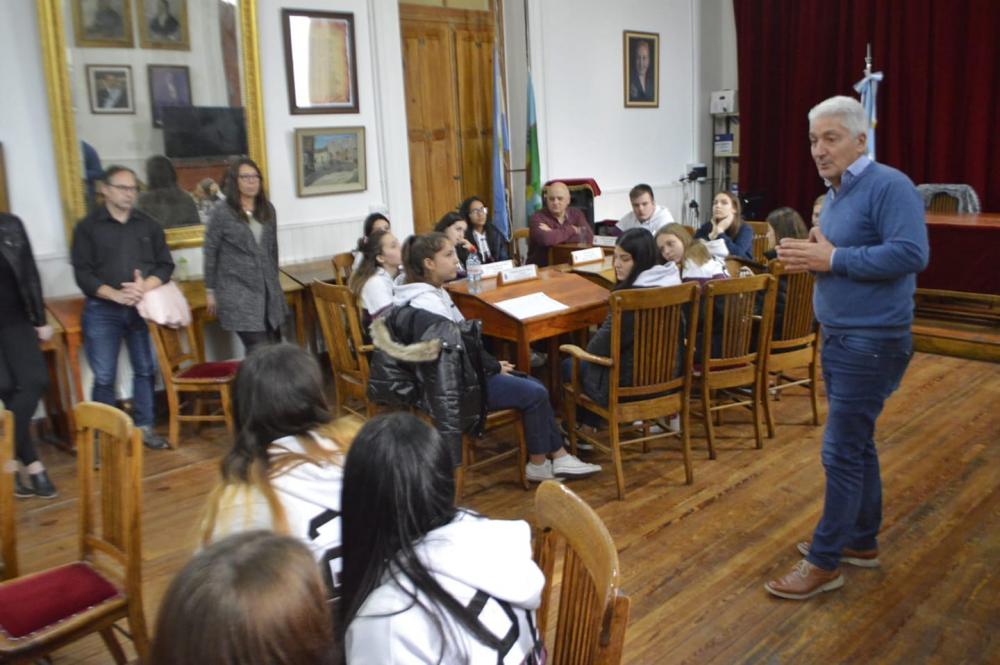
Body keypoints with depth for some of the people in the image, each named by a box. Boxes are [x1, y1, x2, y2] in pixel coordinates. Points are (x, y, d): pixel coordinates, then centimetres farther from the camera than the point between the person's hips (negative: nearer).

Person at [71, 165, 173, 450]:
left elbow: (165, 265, 6)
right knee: (104, 377, -1)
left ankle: (144, 427, 19)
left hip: (143, 309, 3)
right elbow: (83, 274, -5)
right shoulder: (87, 227, 2)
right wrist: (116, 295, -18)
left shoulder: (149, 225, 9)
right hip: (102, 311, -2)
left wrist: (146, 286, -14)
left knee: (145, 370, 7)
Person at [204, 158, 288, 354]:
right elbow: (210, 252, -2)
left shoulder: (268, 209, 9)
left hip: (268, 289, 6)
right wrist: (210, 290, -1)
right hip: (238, 291, -6)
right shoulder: (221, 212, -7)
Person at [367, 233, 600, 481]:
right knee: (535, 395, -6)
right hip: (456, 383, -10)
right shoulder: (426, 307, -23)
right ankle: (538, 465, 11)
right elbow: (451, 352, -22)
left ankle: (559, 457, 13)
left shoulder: (434, 294, 8)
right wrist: (494, 367, -8)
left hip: (458, 372, 10)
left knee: (535, 386, 9)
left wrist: (492, 364, 7)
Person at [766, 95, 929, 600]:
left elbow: (911, 254, -26)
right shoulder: (837, 193, 14)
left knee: (842, 451, -4)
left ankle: (825, 563, 7)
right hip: (840, 337, 10)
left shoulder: (888, 186, -15)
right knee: (857, 445, 18)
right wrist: (810, 253, -2)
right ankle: (861, 541, 32)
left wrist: (832, 259, -23)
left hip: (871, 342, -9)